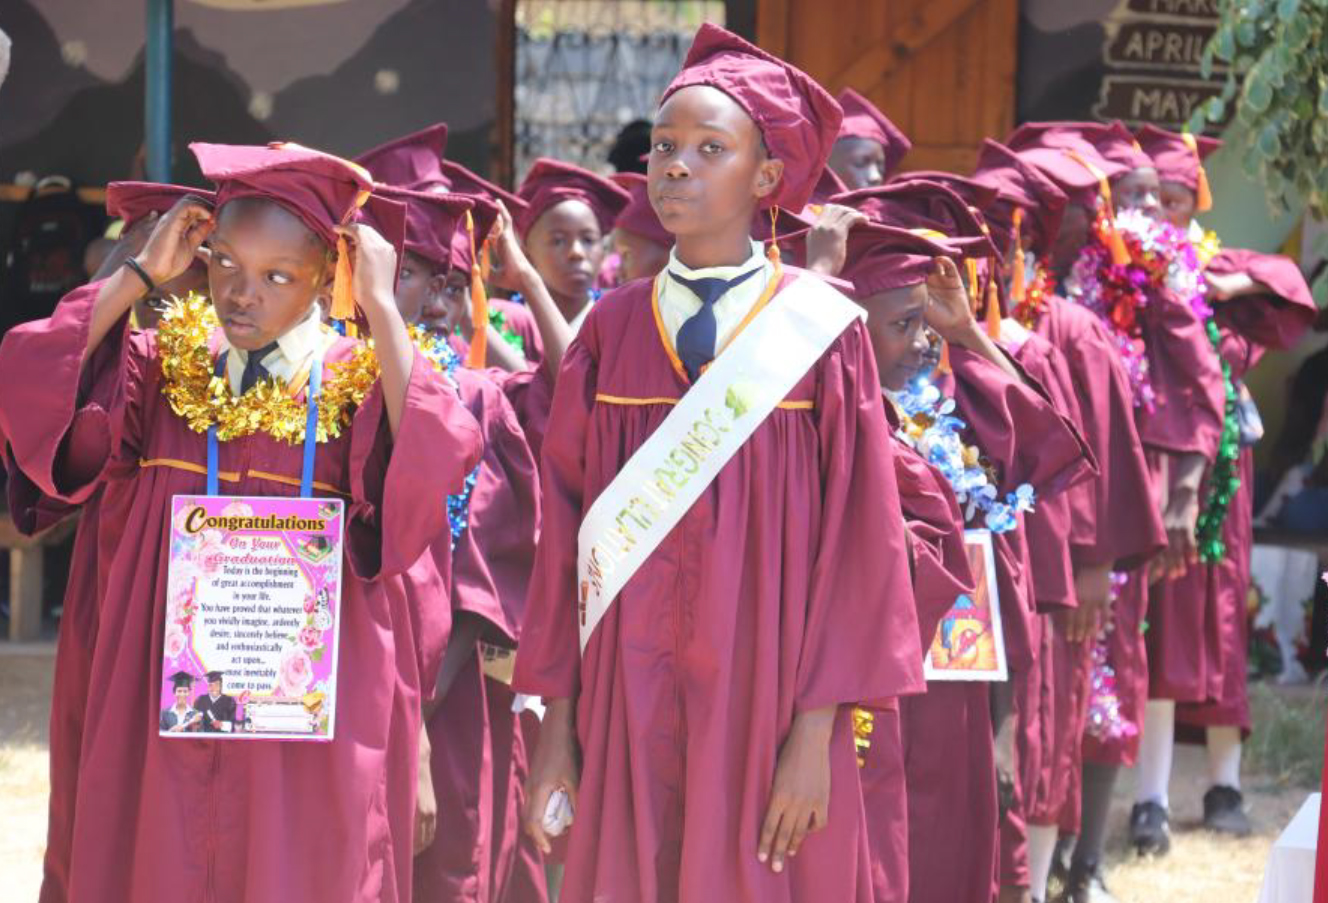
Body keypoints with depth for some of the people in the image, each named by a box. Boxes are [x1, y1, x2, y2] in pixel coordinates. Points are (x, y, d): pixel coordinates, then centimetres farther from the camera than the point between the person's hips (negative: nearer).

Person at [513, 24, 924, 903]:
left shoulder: (821, 330, -5)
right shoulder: (610, 333, 5)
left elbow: (855, 540, -6)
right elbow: (567, 535, 7)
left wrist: (815, 733, -11)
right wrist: (557, 723, 3)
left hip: (767, 706, -2)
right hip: (628, 709, 3)